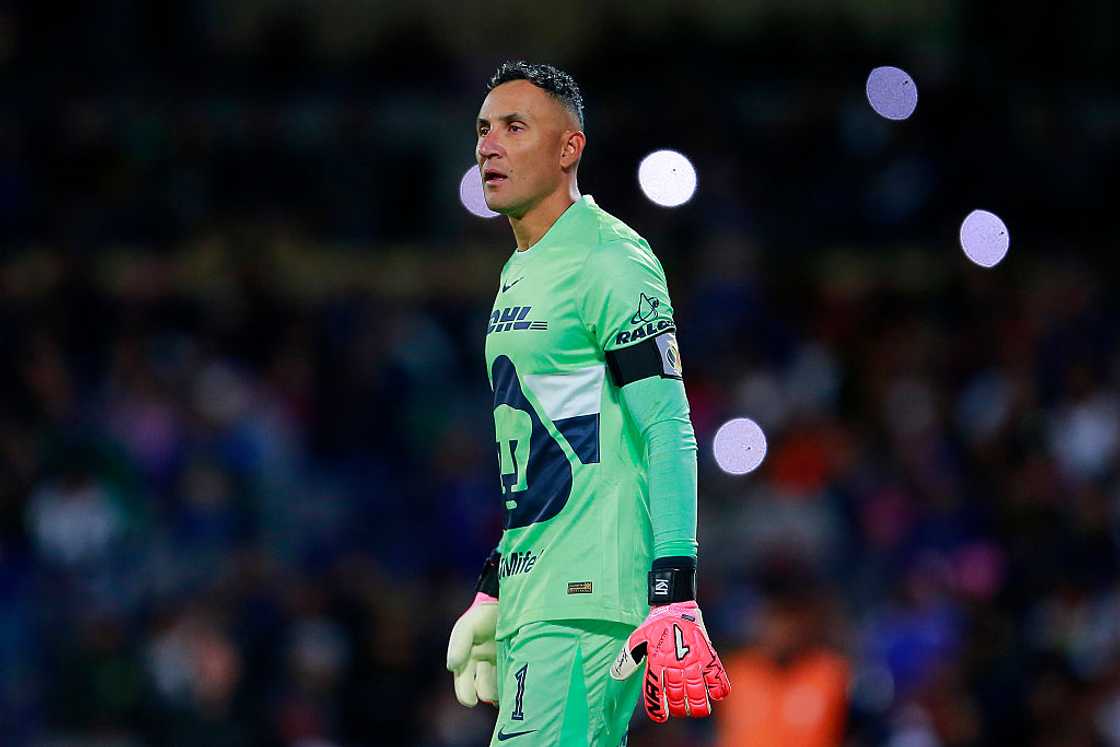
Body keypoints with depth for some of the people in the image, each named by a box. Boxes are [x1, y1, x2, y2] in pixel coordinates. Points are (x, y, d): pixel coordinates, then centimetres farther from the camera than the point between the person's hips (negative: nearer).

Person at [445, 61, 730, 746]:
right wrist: (492, 595, 25)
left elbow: (668, 433, -16)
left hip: (590, 599, -9)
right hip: (532, 599, 9)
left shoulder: (609, 262, -10)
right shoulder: (518, 276, 19)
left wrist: (674, 599, -23)